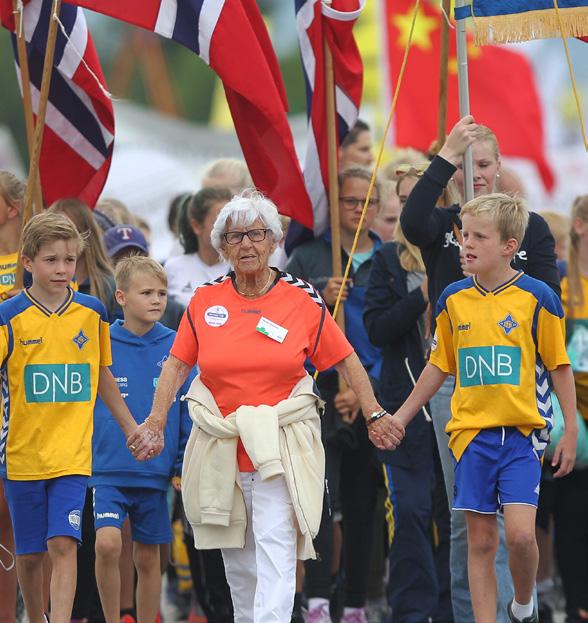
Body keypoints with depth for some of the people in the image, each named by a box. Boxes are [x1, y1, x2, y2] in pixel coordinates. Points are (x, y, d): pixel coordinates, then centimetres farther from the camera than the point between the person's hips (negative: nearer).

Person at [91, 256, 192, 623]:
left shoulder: (176, 349, 0)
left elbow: (190, 411, 5)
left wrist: (184, 466, 2)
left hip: (156, 472, 2)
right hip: (107, 470, -2)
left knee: (147, 558, 9)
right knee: (107, 544, -18)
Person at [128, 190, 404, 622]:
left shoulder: (303, 301, -1)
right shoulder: (206, 301, 5)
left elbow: (346, 361, 5)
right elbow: (177, 364, 7)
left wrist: (374, 415, 1)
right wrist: (156, 420, -3)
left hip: (281, 448, -3)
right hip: (221, 450, 3)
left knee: (276, 547, -15)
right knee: (237, 554, 13)